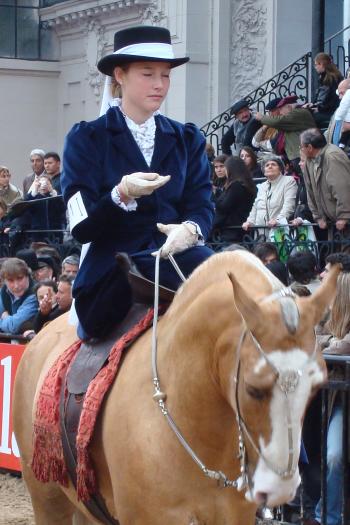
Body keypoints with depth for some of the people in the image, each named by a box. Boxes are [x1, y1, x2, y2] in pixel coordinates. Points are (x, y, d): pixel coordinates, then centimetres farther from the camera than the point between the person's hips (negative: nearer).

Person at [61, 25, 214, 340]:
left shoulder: (187, 140, 18)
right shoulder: (86, 140, 5)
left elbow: (202, 206, 7)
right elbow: (82, 228, -3)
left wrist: (190, 229, -19)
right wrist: (122, 195, -25)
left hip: (176, 254, 4)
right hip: (111, 269, -4)